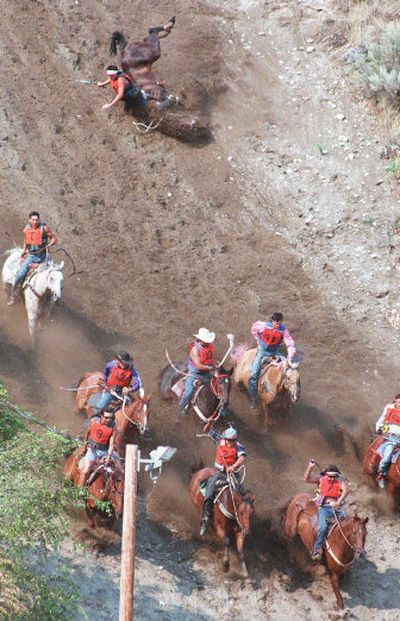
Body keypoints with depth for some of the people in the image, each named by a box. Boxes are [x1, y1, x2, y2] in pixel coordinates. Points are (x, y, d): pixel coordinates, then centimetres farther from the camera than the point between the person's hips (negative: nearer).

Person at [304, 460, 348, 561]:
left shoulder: (340, 482, 6)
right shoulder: (321, 480, 6)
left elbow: (345, 491, -13)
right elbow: (307, 479, -7)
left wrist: (338, 502, -29)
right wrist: (310, 467, -22)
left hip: (336, 508, 2)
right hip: (324, 508, -2)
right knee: (323, 527, -26)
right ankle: (316, 550, -21)